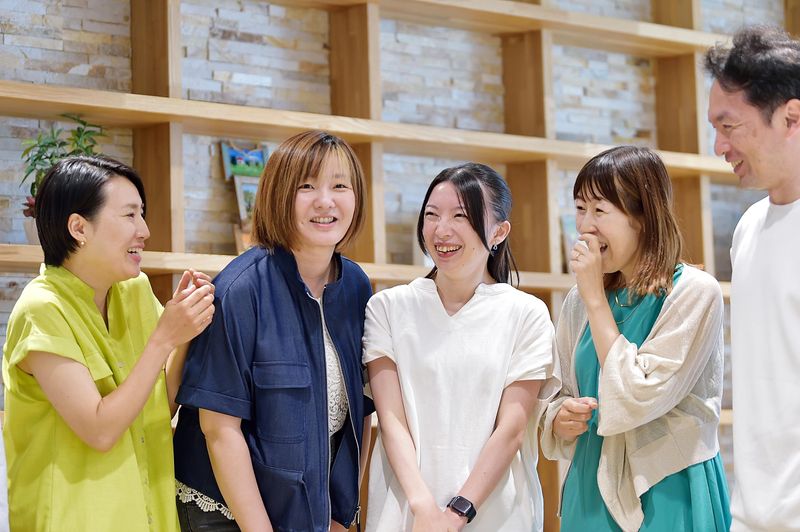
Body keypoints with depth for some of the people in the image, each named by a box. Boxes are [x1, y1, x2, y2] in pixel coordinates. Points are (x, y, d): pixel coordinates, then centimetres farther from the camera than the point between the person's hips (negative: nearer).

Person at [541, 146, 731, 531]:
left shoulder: (694, 293, -13)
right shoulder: (578, 301, 4)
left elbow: (635, 401, -21)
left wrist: (596, 298, -15)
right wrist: (561, 420, -9)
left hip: (666, 496, -5)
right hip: (592, 489, 5)